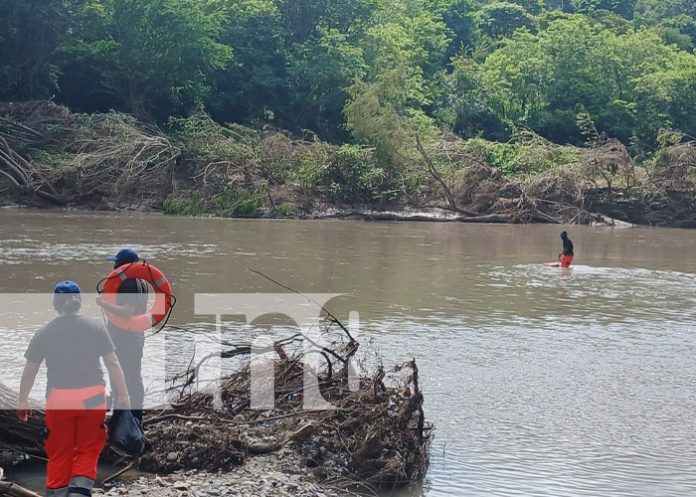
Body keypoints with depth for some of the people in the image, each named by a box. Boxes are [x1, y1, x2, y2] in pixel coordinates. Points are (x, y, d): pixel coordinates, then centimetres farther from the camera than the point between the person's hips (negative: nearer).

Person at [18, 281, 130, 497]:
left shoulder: (44, 333, 4)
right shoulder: (95, 327, 2)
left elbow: (30, 371, 8)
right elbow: (112, 362, -1)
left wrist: (23, 401, 20)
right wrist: (123, 396, 3)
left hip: (58, 398, 0)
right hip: (92, 397, 0)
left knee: (58, 455, 11)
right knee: (88, 452, 11)